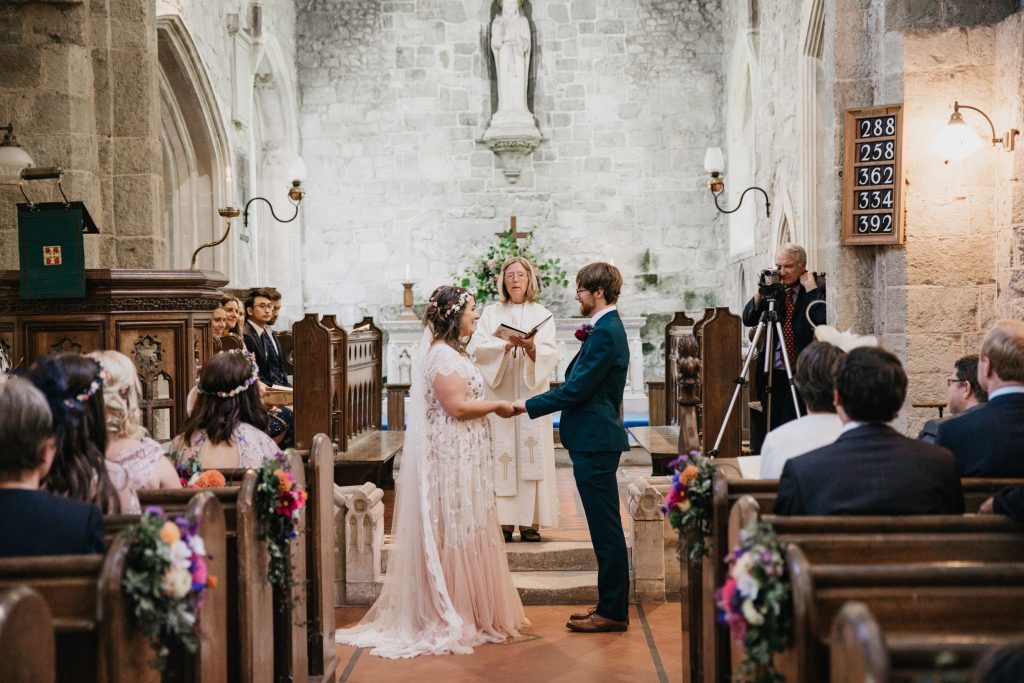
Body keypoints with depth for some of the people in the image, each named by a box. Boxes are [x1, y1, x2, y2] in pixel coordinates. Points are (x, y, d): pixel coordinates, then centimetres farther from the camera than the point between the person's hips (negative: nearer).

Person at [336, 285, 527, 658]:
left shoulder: (450, 351, 17)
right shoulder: (443, 354, -16)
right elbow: (456, 407, -22)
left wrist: (490, 406, 10)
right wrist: (497, 406, -11)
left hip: (461, 456, 10)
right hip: (453, 457, -10)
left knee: (461, 533, 14)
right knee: (455, 533, -3)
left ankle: (465, 613, 21)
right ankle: (453, 620, 6)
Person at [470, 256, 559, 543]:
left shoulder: (542, 315, 9)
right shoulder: (491, 313, 10)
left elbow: (551, 356, -1)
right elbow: (477, 349, -2)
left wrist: (532, 348, -22)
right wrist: (507, 345, -18)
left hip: (532, 395, 0)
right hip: (499, 395, 0)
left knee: (531, 453, -4)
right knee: (501, 454, -4)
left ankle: (530, 521, 0)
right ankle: (504, 521, -1)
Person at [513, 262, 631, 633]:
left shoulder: (605, 333, -17)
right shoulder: (606, 328, 16)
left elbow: (577, 389, -18)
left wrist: (529, 405, -12)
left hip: (595, 440, -11)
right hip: (595, 438, 11)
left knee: (605, 527, -3)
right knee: (605, 527, 15)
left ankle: (612, 611, 4)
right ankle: (611, 605, 23)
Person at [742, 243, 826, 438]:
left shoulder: (818, 289, -4)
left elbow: (822, 320, -21)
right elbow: (748, 320, 6)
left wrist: (810, 288, -16)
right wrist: (761, 292, -6)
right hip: (773, 373, 5)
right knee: (772, 428, 8)